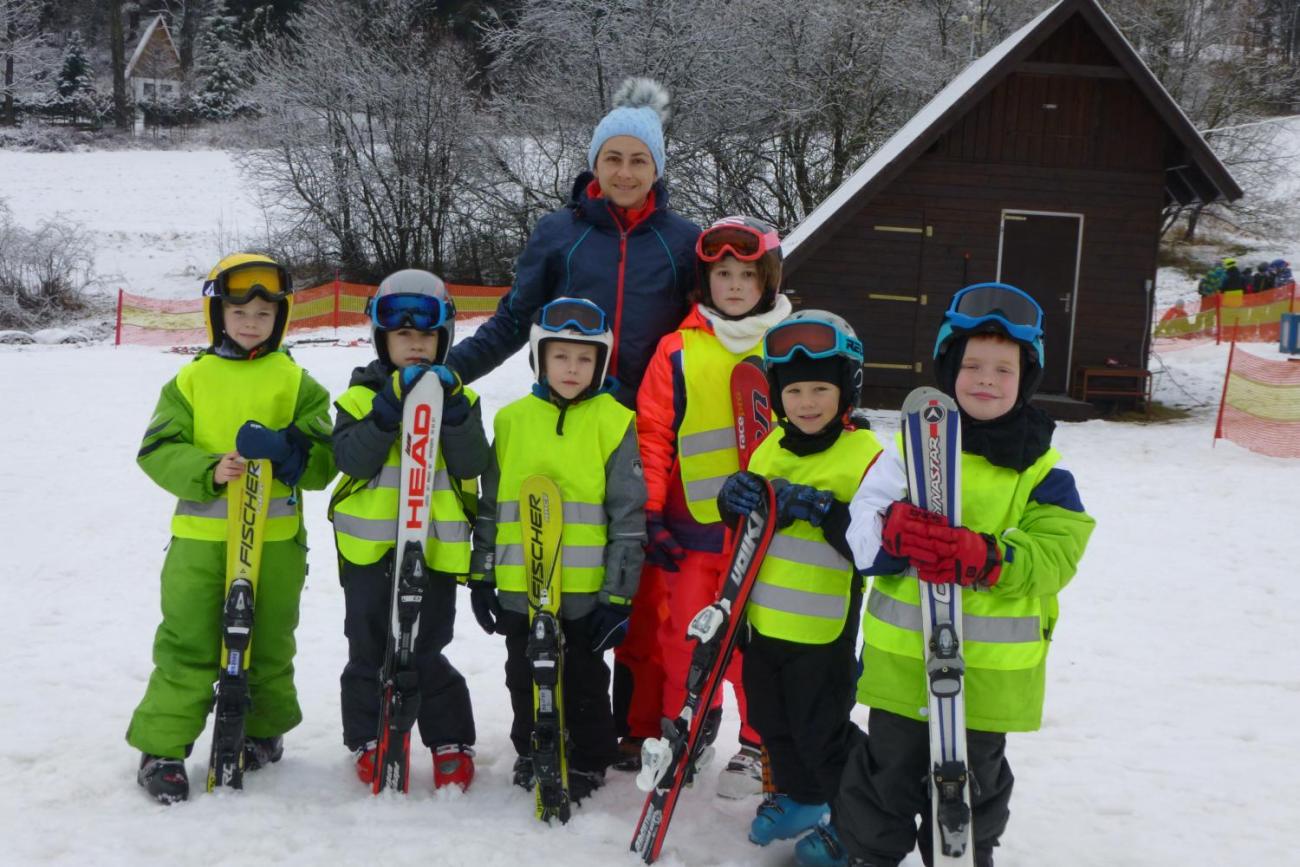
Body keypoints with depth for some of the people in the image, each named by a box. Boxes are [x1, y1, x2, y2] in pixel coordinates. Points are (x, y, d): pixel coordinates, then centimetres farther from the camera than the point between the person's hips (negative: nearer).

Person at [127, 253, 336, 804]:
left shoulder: (296, 382, 3)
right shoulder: (191, 379, 5)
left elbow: (324, 462, -2)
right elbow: (158, 450, -2)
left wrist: (285, 450, -22)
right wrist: (208, 471, -20)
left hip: (275, 540, 0)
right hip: (201, 537, 0)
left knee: (269, 644, 14)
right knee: (186, 644, 0)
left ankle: (264, 731, 33)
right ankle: (162, 746, 11)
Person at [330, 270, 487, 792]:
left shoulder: (459, 397, 5)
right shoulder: (362, 396, 2)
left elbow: (473, 465, -9)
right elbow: (351, 458, -14)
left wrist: (452, 407, -20)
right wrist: (392, 404, -21)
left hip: (436, 546, -1)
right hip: (370, 546, 1)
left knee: (426, 652, 3)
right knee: (368, 652, 10)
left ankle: (451, 742, 18)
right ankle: (368, 740, 25)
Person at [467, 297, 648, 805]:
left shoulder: (613, 422, -5)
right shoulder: (512, 420, 3)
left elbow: (628, 516, -5)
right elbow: (489, 505, 10)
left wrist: (618, 595, -7)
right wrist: (481, 576, 9)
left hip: (586, 591, -3)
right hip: (519, 589, 3)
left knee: (584, 682, 11)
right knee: (525, 679, 17)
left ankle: (588, 763, 28)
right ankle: (531, 754, 36)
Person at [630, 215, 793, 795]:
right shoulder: (678, 351, 1)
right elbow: (653, 435, 1)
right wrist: (650, 513, -4)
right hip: (693, 527, 1)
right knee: (686, 633, 9)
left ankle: (759, 744, 21)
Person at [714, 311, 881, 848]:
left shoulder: (866, 457, -14)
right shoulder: (770, 448, 6)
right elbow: (741, 519, 17)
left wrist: (824, 512, -29)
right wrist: (735, 498, -5)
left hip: (824, 628, -6)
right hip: (762, 619, 7)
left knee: (821, 733, 4)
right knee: (773, 723, 20)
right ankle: (799, 798, 40)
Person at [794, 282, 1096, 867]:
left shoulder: (1041, 468, -1)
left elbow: (1055, 555, -13)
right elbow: (862, 530, -8)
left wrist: (985, 556, -31)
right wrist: (893, 530, -32)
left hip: (990, 669, 0)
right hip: (902, 657, 0)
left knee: (971, 785, 16)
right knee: (888, 770, 15)